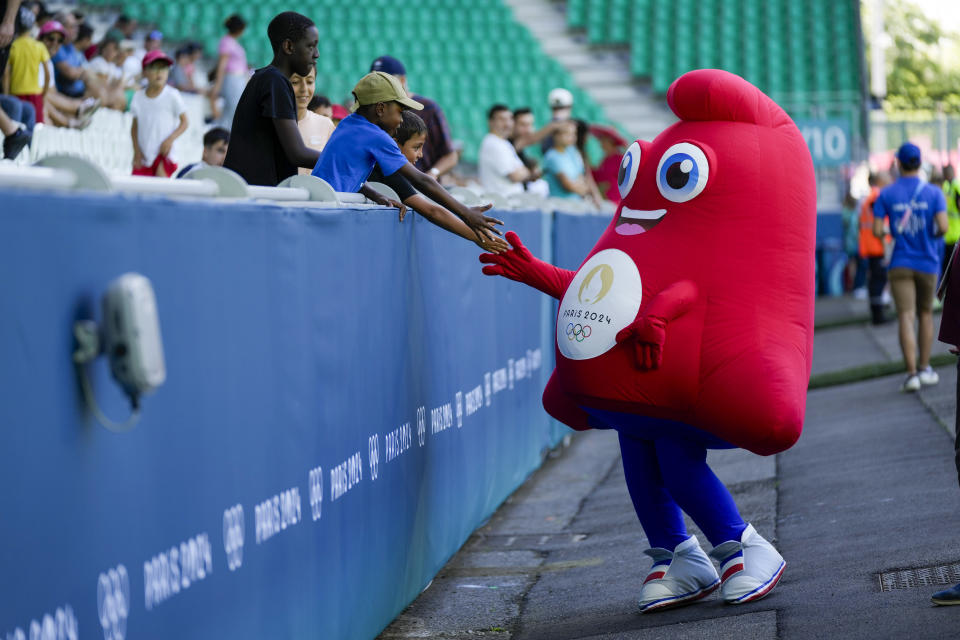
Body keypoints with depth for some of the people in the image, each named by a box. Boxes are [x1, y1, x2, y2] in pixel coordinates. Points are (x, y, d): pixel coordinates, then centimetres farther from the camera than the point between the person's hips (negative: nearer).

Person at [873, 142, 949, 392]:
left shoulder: (886, 195, -2)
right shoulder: (933, 193, -4)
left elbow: (877, 231, -5)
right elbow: (943, 226, -14)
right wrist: (934, 234, 8)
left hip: (900, 265, -1)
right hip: (927, 262, 1)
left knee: (906, 317, -6)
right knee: (925, 313, 17)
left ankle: (911, 373, -15)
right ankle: (924, 368, 19)